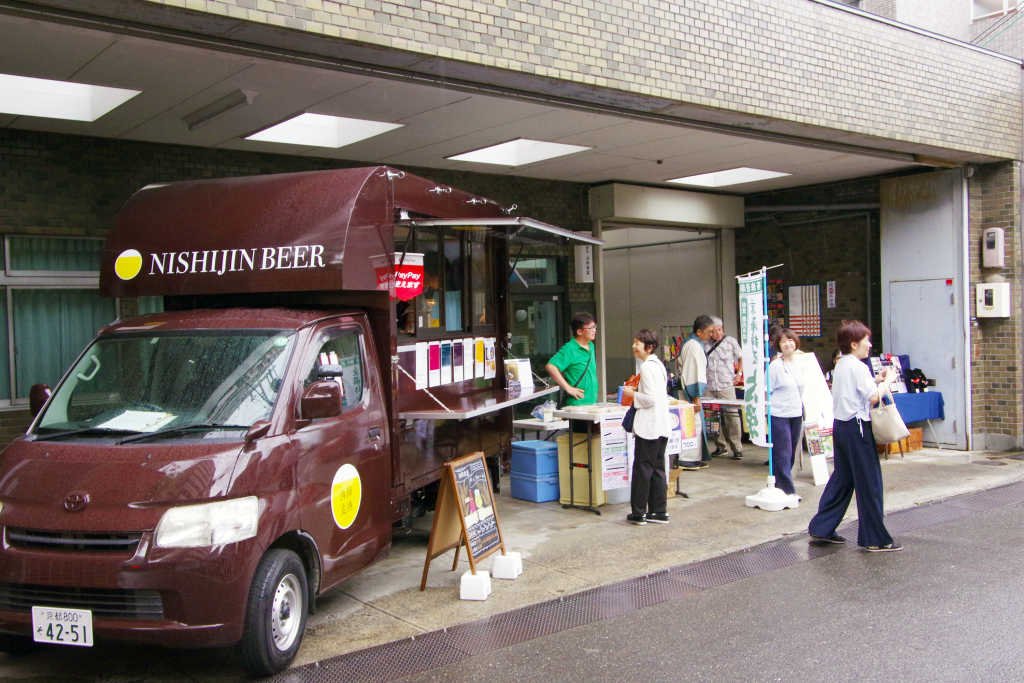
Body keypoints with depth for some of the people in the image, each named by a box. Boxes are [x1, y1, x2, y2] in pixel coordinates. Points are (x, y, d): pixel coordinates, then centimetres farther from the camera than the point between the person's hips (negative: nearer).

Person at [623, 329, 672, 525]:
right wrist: (638, 390, 15)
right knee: (657, 469, 13)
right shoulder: (658, 364, 14)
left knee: (642, 469, -1)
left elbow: (650, 398, -20)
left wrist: (633, 393, -7)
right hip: (662, 425, 9)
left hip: (649, 426, -9)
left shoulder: (646, 367, -16)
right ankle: (659, 512, 16)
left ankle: (638, 513, 5)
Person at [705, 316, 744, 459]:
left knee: (732, 415, -6)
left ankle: (737, 448, 0)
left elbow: (741, 357, 17)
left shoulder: (730, 342, 3)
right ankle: (720, 446, 15)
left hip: (726, 386, -2)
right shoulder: (704, 344, 4)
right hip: (708, 387, 2)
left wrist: (739, 373, 7)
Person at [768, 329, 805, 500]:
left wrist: (802, 409, 16)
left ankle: (779, 486, 23)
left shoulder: (800, 364, 9)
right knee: (782, 454, -5)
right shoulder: (775, 365, -10)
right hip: (779, 415, -7)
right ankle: (787, 490, 0)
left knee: (791, 453, 12)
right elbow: (767, 390, -9)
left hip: (796, 414, 7)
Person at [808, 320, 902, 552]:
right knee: (869, 483, -2)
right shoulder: (858, 367, -15)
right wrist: (888, 381, -6)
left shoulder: (840, 365, 13)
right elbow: (874, 397, -20)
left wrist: (877, 379, 11)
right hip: (857, 428, -9)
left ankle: (821, 529, 18)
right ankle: (876, 540, 4)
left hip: (840, 426, 9)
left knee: (841, 479, 15)